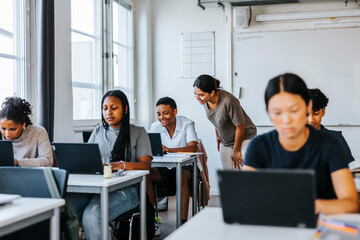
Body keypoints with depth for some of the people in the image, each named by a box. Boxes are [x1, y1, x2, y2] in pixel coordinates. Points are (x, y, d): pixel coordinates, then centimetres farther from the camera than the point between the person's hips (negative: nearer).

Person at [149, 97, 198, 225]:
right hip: (164, 168, 3)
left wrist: (168, 149, -38)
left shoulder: (187, 124, -9)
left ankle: (183, 220, -36)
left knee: (182, 176, -37)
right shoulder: (155, 126, 2)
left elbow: (193, 148, -23)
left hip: (184, 166, -3)